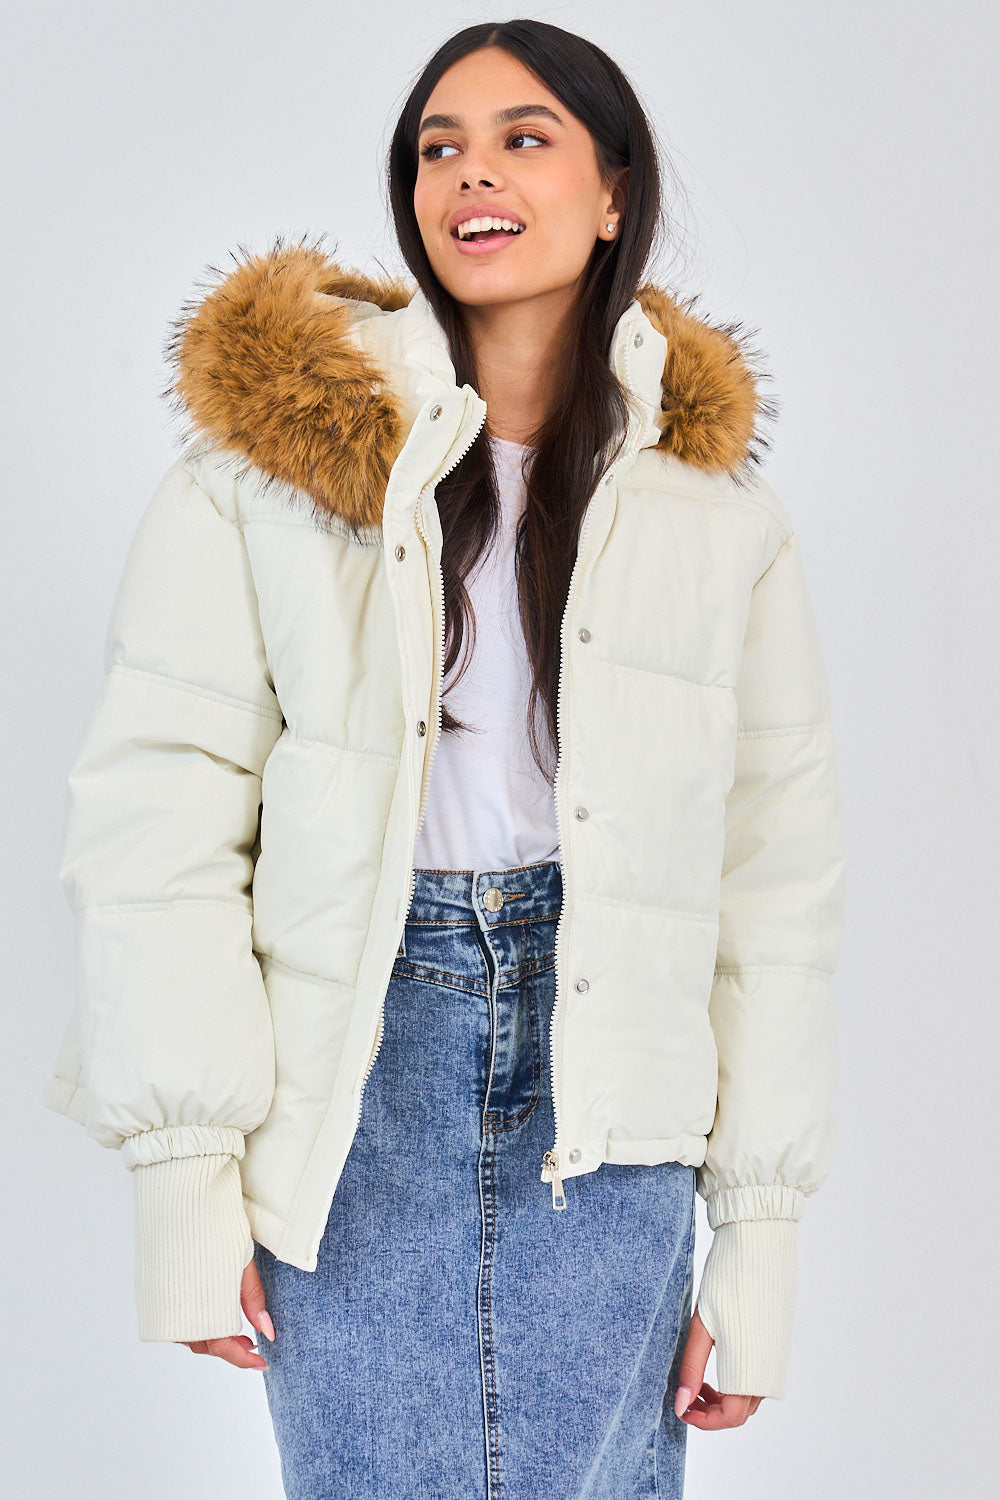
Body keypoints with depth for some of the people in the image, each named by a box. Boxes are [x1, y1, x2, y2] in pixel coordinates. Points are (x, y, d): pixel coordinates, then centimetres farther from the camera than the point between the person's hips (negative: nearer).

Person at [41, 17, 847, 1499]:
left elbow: (778, 878, 4)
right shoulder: (276, 451, -2)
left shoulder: (716, 507, 3)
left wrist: (761, 1240, 1)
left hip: (607, 1085, 2)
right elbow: (156, 813, -5)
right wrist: (185, 1168, -10)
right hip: (354, 1079, -1)